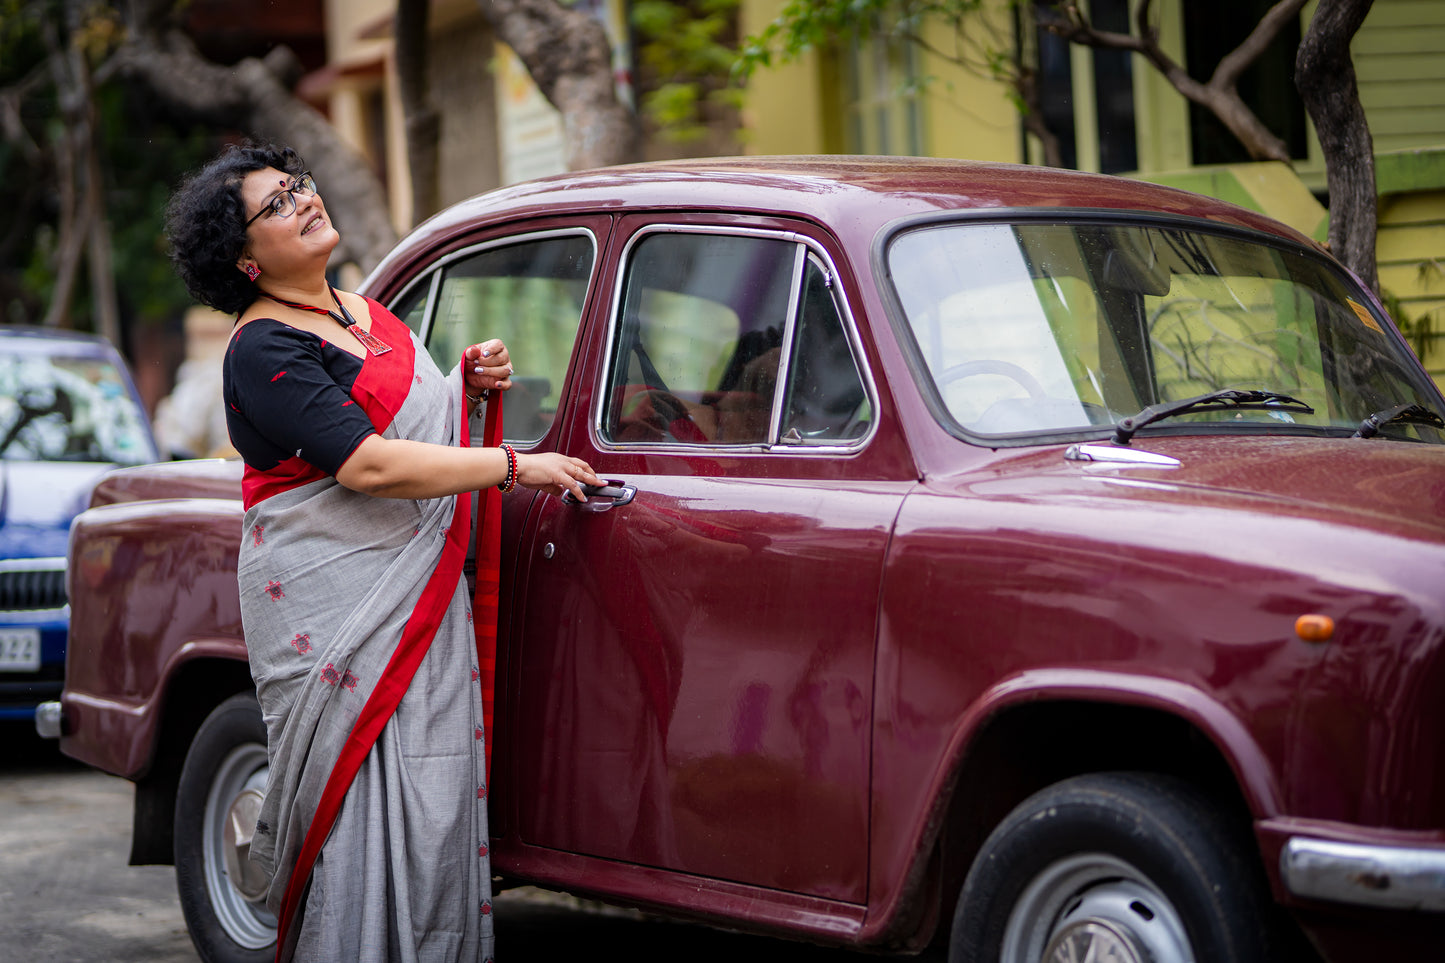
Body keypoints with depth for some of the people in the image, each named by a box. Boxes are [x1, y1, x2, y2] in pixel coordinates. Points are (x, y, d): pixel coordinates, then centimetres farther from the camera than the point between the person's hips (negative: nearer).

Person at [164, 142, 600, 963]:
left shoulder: (364, 312, 15)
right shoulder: (263, 351, -13)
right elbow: (366, 465, -23)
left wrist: (471, 381, 8)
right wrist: (518, 466, -20)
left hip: (422, 602, 8)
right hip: (332, 610, -8)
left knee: (435, 798, 4)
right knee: (358, 802, -7)